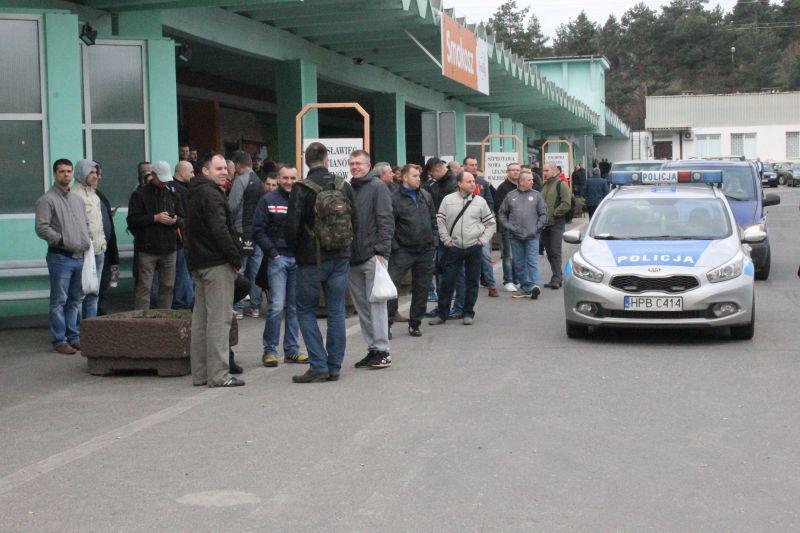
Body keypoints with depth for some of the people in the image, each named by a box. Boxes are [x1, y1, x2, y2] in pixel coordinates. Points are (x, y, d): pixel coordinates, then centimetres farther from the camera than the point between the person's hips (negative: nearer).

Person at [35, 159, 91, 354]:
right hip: (60, 257, -7)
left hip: (79, 257, 7)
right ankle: (59, 341, 0)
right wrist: (62, 240, -15)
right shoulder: (47, 200, -6)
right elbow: (41, 228, -14)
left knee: (76, 300, 12)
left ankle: (74, 337, 20)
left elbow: (86, 223, 27)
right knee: (59, 301, -4)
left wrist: (87, 239, 11)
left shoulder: (77, 199, 17)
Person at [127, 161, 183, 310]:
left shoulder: (172, 193, 14)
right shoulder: (140, 194, -1)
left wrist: (176, 220, -7)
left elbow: (183, 219, 16)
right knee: (144, 287, -5)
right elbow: (132, 220, -9)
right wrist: (155, 218, -16)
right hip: (147, 249, -4)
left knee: (167, 286, 8)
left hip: (169, 248, 4)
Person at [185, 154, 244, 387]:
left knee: (201, 318, 12)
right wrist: (236, 258, -13)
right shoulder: (211, 194, -13)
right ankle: (218, 375, -7)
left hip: (198, 263, 10)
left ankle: (200, 373, 16)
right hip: (217, 263, -10)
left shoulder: (194, 193, 19)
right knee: (219, 318, -8)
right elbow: (220, 230, -21)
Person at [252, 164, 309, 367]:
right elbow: (258, 230, -1)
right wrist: (272, 253, -8)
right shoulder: (268, 200, 2)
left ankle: (292, 350, 16)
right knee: (276, 305, -7)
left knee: (295, 307, 8)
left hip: (299, 259, 3)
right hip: (278, 258, -3)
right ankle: (270, 349, 3)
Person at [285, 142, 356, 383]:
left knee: (306, 311, 7)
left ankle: (319, 365, -1)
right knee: (336, 312, 9)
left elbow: (291, 227, -13)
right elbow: (355, 221, 7)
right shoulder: (344, 186, 2)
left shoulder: (302, 189, -12)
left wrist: (296, 250, 5)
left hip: (312, 260, -4)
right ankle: (334, 368, 12)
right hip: (340, 259, 4)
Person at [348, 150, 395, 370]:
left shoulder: (377, 187, -4)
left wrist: (381, 250, -16)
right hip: (353, 258, 7)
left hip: (372, 255, -7)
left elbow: (386, 220, -10)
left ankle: (382, 351, -3)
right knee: (362, 306, 10)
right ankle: (372, 349, 17)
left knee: (376, 303, -7)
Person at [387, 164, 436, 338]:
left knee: (421, 288, 9)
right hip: (403, 251, -5)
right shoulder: (395, 199, -7)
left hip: (426, 251, 5)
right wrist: (394, 247, -12)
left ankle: (415, 324, 20)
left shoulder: (425, 196, 11)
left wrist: (434, 240, 9)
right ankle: (387, 323, -2)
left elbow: (433, 219, 17)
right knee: (391, 284, -11)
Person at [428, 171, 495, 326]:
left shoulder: (480, 201, 3)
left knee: (472, 281, 5)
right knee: (447, 281, 0)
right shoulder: (448, 200, 1)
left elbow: (491, 223, 11)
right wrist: (446, 240, -2)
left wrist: (483, 239, 1)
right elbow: (440, 221, 4)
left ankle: (468, 313, 17)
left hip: (474, 248, 1)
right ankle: (441, 314, 9)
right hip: (454, 248, 0)